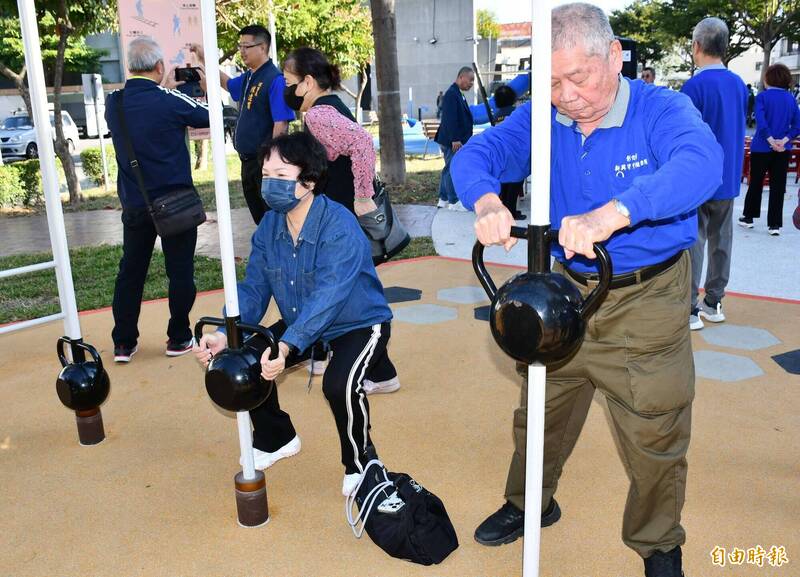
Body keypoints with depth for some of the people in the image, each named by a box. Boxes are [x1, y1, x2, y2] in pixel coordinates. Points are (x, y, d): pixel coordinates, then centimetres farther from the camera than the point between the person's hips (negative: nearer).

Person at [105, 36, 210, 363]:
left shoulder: (113, 103, 0)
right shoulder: (170, 102, -15)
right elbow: (210, 117, 1)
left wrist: (162, 89, 22)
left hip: (134, 204, 5)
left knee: (130, 271, 13)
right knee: (180, 271, 8)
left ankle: (123, 343, 16)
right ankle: (178, 339, 15)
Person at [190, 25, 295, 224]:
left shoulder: (275, 80, -16)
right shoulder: (248, 78, 11)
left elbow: (281, 125, -21)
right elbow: (227, 84, 34)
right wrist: (205, 60, 25)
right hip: (248, 161, 9)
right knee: (258, 215, 18)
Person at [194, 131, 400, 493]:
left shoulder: (339, 226, -29)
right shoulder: (269, 226, -7)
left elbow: (327, 297, -40)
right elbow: (253, 289, -8)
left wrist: (286, 346, -53)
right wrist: (226, 336, -26)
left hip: (359, 324, -7)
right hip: (300, 326, 7)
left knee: (339, 383, -33)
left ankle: (360, 463, -1)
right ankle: (275, 438, 22)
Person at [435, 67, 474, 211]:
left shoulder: (457, 94, 15)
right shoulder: (451, 94, -16)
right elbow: (450, 119, -23)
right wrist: (455, 139, -25)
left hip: (456, 140, 11)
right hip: (452, 141, -11)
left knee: (449, 169, 15)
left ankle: (443, 200, 23)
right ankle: (454, 202, 3)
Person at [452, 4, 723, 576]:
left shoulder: (661, 110, -17)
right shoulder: (541, 119, -4)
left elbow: (702, 161, -37)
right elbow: (476, 154, -15)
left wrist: (614, 212, -53)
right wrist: (486, 201, -39)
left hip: (648, 302, -3)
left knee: (654, 436, 8)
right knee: (540, 414, 18)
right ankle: (529, 504, 45)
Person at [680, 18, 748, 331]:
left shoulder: (695, 86, -16)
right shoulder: (738, 84, 6)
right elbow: (737, 131, 15)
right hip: (729, 178, 7)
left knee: (693, 243, -1)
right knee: (721, 241, 13)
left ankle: (690, 311, 3)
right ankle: (713, 303, 23)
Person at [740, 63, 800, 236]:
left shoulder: (762, 96, -8)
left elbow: (761, 122, -19)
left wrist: (771, 141, -18)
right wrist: (785, 140, -11)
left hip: (761, 148, -3)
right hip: (783, 150, 3)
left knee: (755, 183, 11)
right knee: (778, 186, 6)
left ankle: (748, 217, 21)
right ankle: (774, 224, 7)